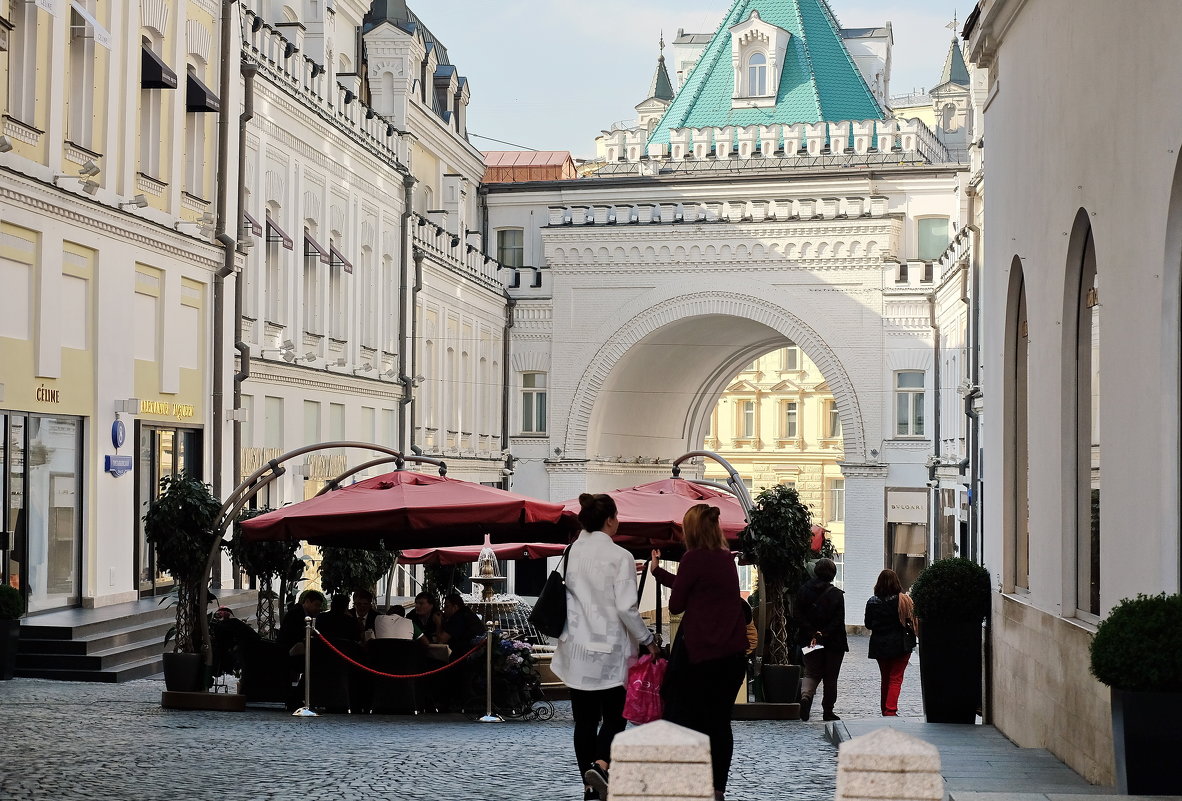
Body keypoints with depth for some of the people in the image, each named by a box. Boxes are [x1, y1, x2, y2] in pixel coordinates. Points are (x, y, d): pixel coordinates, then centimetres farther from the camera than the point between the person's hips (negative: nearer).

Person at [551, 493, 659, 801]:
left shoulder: (569, 554, 3)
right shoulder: (620, 556, -12)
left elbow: (558, 600, 8)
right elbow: (626, 608, -14)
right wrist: (647, 639, -2)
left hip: (577, 651, 4)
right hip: (610, 649, -4)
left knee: (585, 719, 10)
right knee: (614, 716, 5)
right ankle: (600, 765, -19)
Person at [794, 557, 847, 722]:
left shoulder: (803, 591, 0)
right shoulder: (836, 594, -9)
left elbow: (799, 617, -4)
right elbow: (838, 621, -15)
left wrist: (814, 634, -8)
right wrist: (823, 635, -13)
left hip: (809, 640, 2)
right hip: (833, 643, -2)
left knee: (811, 673, 10)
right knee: (830, 677, 10)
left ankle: (805, 695, -19)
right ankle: (828, 711, 14)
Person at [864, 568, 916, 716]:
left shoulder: (872, 602, -4)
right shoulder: (904, 600, -11)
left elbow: (868, 625, 6)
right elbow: (912, 621, -6)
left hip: (879, 646, 3)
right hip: (900, 645, -3)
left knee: (885, 678, 17)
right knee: (896, 679, -1)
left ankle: (884, 710, 24)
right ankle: (891, 711, -15)